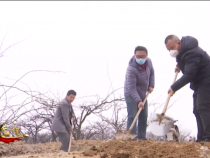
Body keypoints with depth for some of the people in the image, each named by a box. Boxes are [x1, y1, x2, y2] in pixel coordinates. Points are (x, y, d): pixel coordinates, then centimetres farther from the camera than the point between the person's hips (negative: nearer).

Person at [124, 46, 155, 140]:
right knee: (132, 115, -15)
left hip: (142, 94, 7)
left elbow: (152, 73, 12)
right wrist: (138, 101, -39)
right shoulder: (131, 69, -31)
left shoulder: (148, 61, -10)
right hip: (131, 94, -7)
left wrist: (151, 85, 0)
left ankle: (142, 137, 16)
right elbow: (131, 88, -32)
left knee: (144, 116, 8)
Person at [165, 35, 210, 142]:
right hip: (199, 84, 11)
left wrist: (174, 88, -30)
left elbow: (189, 75, -31)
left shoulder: (192, 53, -26)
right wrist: (180, 66, 14)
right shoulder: (183, 51, 7)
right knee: (197, 111, 7)